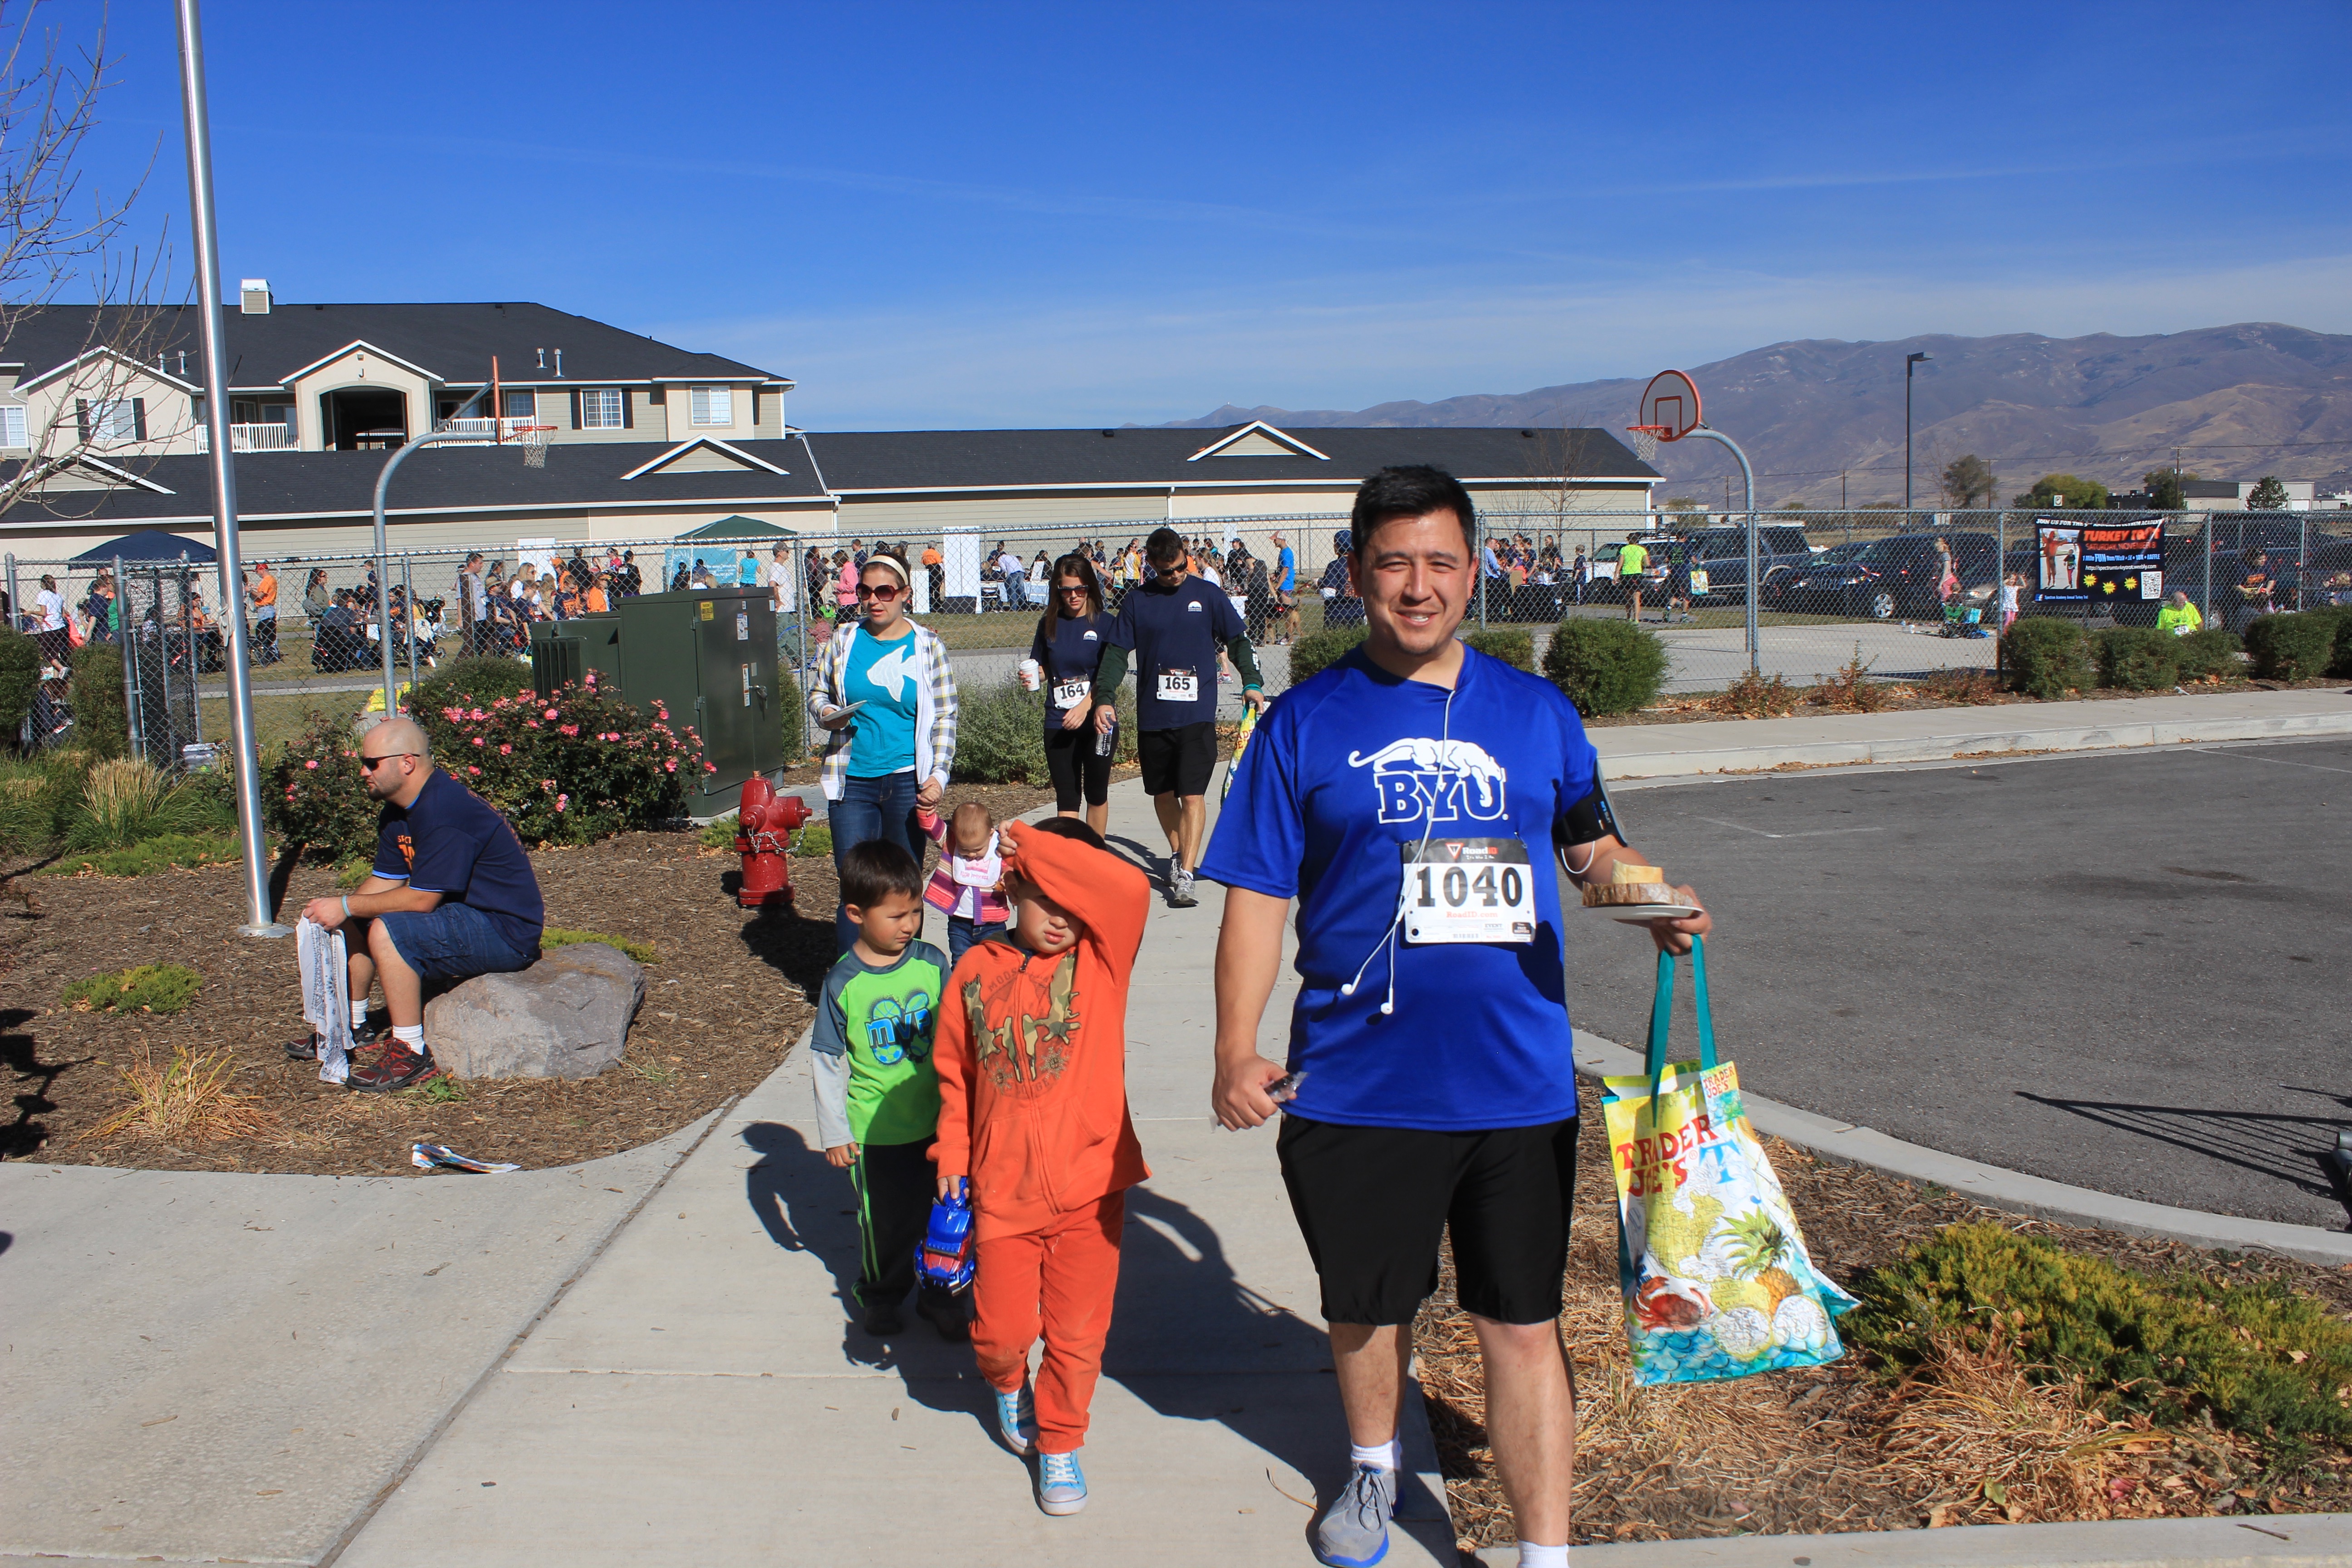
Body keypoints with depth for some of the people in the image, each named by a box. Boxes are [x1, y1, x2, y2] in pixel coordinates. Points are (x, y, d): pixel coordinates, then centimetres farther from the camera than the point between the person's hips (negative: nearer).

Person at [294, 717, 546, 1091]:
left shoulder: (445, 812, -24)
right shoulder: (397, 814, 8)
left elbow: (422, 899, -25)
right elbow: (385, 881, 11)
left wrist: (346, 906, -17)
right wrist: (335, 909, -6)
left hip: (506, 932, -11)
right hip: (465, 917, 11)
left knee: (387, 931, -26)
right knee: (352, 921, 14)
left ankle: (412, 1052, -17)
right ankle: (351, 1024, 26)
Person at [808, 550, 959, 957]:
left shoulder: (927, 646, 1)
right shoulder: (843, 638, 5)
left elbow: (945, 716, 2)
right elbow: (817, 692, 15)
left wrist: (939, 776, -8)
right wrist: (826, 713, -9)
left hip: (907, 782, -1)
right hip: (852, 783, 1)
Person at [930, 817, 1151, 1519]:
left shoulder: (1101, 960, -5)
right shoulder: (976, 973, 0)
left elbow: (1130, 888, -26)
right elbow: (955, 1077, 12)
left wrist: (1036, 845, -22)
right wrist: (953, 1157, 5)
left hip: (1089, 1188, -1)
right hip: (1003, 1192, 1)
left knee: (1078, 1332, 8)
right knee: (1002, 1331, 7)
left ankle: (1059, 1442, 33)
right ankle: (1007, 1383, 42)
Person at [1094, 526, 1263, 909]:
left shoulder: (1207, 596, 4)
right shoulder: (1136, 603, 5)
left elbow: (1238, 640, 11)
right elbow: (1116, 654, 4)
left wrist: (1251, 683, -1)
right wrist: (1104, 699, -8)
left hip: (1196, 715, -2)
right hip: (1152, 716, 2)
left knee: (1192, 794, -10)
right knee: (1162, 793, 13)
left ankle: (1185, 876, -10)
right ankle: (1177, 854, 36)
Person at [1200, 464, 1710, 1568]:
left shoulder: (1535, 711, 3)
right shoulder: (1305, 723, -3)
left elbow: (1587, 841, 16)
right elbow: (1258, 895, -3)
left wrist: (1655, 902, -5)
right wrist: (1236, 1050, -11)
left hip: (1519, 1083, 1)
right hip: (1356, 1088, 0)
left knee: (1522, 1325, 8)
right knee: (1366, 1303, 20)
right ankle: (1374, 1466, 48)